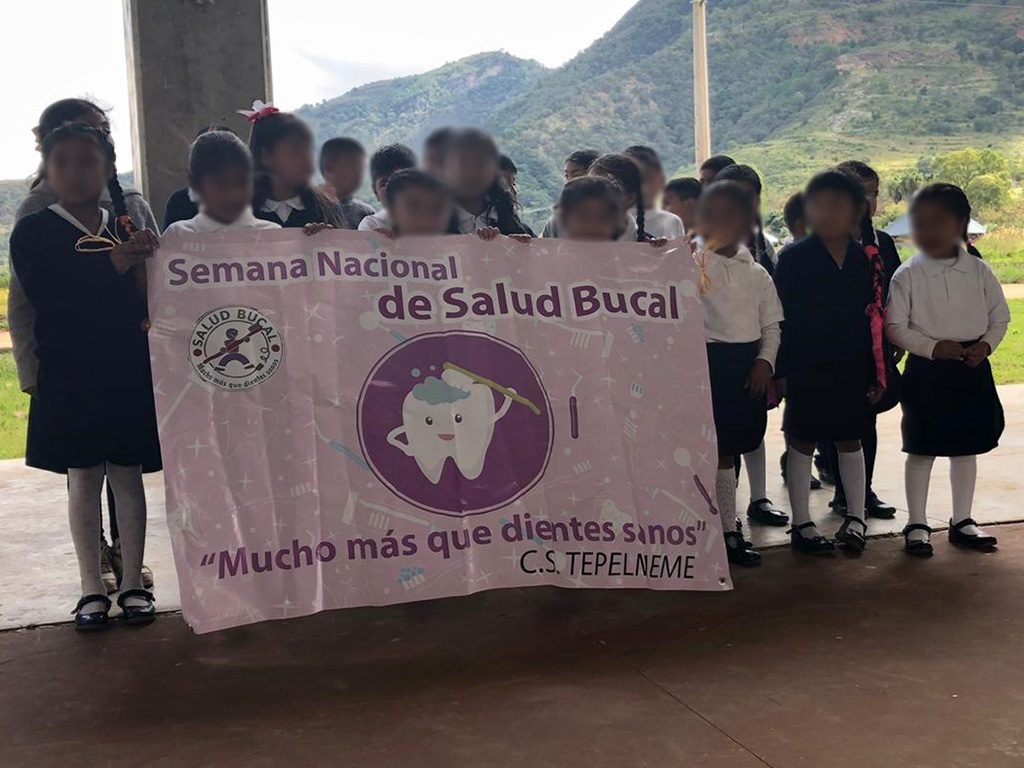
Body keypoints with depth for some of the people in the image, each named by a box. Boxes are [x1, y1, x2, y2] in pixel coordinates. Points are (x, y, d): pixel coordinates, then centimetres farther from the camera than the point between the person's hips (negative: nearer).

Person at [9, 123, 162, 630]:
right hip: (70, 376, -1)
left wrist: (145, 261, -14)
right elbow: (47, 299, -14)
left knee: (128, 476, 7)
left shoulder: (130, 228, 7)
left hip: (129, 374, 2)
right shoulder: (32, 233, 0)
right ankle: (92, 588, 17)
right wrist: (112, 268, -22)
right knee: (83, 478, 6)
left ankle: (132, 583, 18)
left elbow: (149, 297, 6)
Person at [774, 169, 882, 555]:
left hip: (852, 370, 3)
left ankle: (855, 517, 27)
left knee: (850, 440, 14)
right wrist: (780, 371, -10)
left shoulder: (865, 260, 3)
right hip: (806, 369, -3)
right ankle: (801, 524, 16)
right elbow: (779, 316, -7)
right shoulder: (794, 258, -6)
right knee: (802, 443, 5)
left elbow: (875, 320, 5)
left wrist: (877, 373, 4)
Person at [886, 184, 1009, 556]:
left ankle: (962, 521, 26)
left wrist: (985, 345, -11)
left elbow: (1000, 317, 7)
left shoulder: (978, 271, 0)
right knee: (922, 450, 3)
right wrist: (933, 347, -18)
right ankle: (917, 525, 15)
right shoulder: (907, 275, -8)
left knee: (966, 447, 13)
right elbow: (896, 327, -7)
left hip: (972, 370, 3)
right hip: (926, 371, -3)